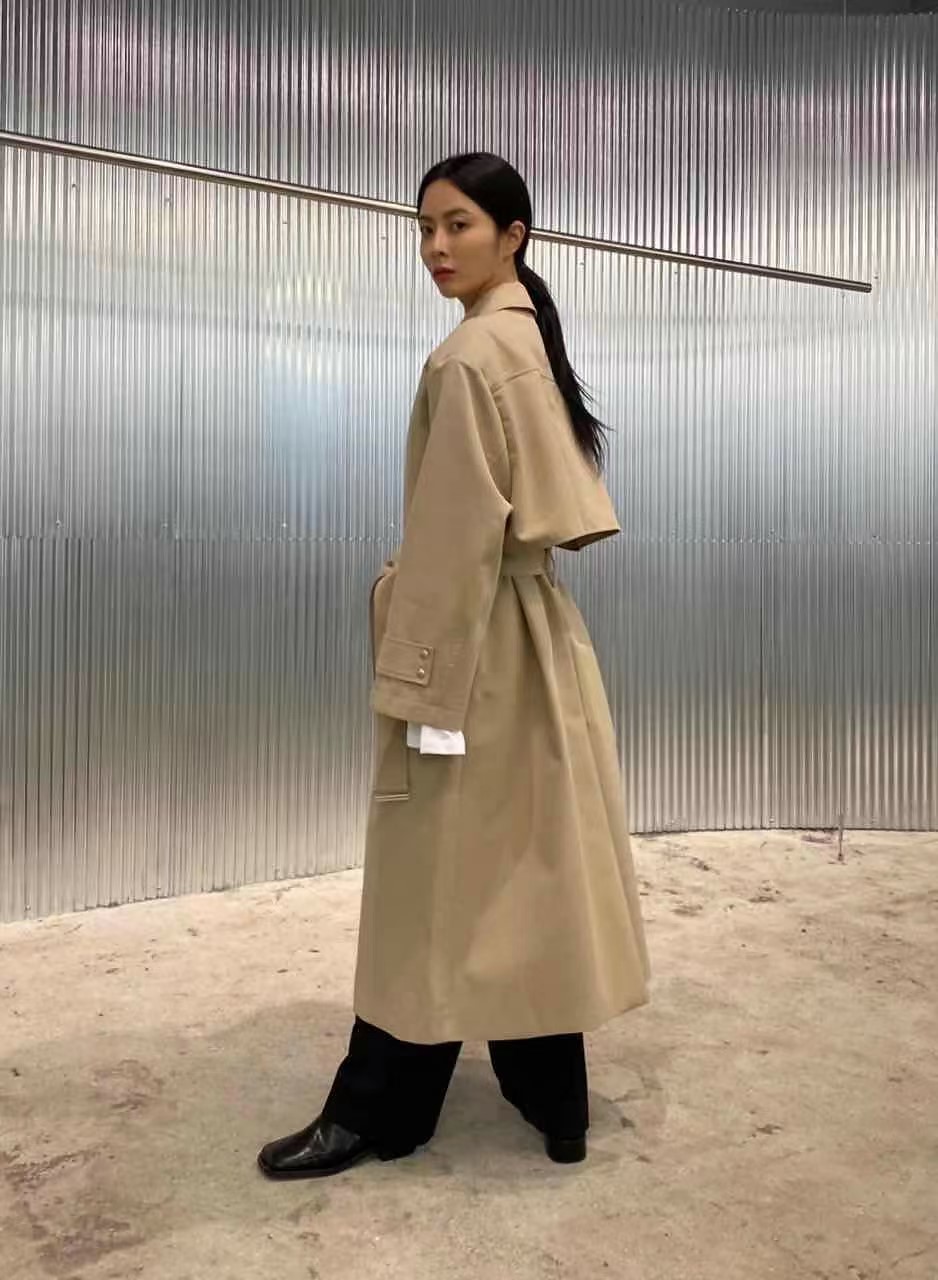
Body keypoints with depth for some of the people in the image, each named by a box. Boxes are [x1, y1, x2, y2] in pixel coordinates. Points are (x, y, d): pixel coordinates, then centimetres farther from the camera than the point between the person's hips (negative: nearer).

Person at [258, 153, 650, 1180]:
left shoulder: (473, 354, -17)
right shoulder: (527, 335, 14)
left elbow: (463, 535, -21)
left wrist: (425, 683, -17)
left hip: (477, 648, -10)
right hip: (523, 636, 10)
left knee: (439, 877, 1)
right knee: (518, 868, 16)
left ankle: (378, 1112, 19)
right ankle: (548, 1093, 31)